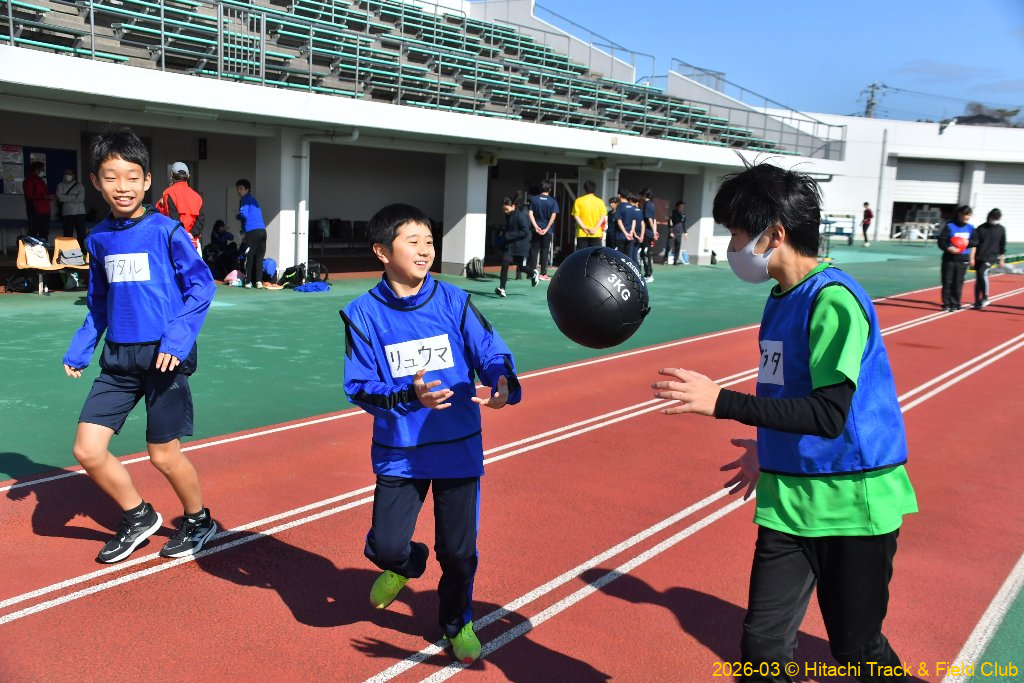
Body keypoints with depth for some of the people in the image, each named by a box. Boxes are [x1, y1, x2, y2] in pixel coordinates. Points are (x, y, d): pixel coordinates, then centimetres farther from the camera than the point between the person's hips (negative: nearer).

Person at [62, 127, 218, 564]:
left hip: (163, 358, -5)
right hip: (118, 359, 5)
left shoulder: (166, 231, -7)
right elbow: (99, 302, 18)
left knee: (163, 453, 3)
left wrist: (178, 336, -20)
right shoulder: (99, 238, 8)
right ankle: (139, 518, 24)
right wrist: (79, 350, 10)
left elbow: (201, 286, -8)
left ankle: (199, 521, 30)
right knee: (87, 449, 1)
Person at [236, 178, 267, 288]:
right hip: (262, 230, 6)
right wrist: (244, 230, 28)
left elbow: (243, 214, -9)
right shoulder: (254, 200, 25)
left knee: (249, 257, 1)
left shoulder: (245, 199, 3)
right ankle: (258, 281, -3)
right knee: (259, 258, 5)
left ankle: (248, 282, 3)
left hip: (252, 231, -6)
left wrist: (237, 216, 13)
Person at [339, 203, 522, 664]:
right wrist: (410, 396, -26)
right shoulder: (364, 313, -7)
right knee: (385, 548, -3)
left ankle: (457, 623, 39)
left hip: (458, 449, 0)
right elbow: (359, 388, -9)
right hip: (399, 453, 0)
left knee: (459, 551, 8)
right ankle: (406, 564, 37)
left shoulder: (453, 301, -5)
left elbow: (492, 354, -8)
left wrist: (503, 384, -30)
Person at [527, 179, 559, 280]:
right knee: (545, 251, 3)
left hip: (536, 229, 1)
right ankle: (543, 274, 3)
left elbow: (530, 214, -5)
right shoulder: (553, 201, -2)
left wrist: (536, 226, -8)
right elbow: (553, 216, -10)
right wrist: (547, 228, -10)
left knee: (534, 251, 7)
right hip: (547, 229, -1)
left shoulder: (533, 199, 1)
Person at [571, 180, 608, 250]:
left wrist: (584, 228, -13)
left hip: (582, 234, 0)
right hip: (596, 234, 1)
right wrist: (595, 229, -13)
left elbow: (576, 216, -8)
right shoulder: (600, 202, 3)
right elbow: (603, 216, -6)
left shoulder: (579, 200, 0)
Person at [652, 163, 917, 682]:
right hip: (788, 499, 7)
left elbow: (829, 414, -26)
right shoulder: (781, 298, 6)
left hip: (852, 502, -6)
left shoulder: (834, 299, -20)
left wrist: (720, 401, -28)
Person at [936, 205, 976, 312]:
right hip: (949, 258, -3)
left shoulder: (970, 228, 7)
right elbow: (941, 240, -11)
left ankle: (955, 304, 11)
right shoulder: (950, 226, -6)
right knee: (947, 282, 0)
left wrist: (968, 242, -12)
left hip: (963, 259, 3)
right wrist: (948, 248, -29)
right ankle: (946, 304, 10)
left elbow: (975, 241, 9)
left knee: (958, 282, 3)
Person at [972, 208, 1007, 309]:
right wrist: (972, 257, -7)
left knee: (982, 272, -24)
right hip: (979, 257, 2)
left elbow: (1002, 246, 10)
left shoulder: (1001, 229, 5)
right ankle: (977, 302, 16)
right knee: (977, 279, 5)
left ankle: (985, 297, -15)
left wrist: (1002, 259, 10)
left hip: (991, 256, -2)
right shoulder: (981, 228, 3)